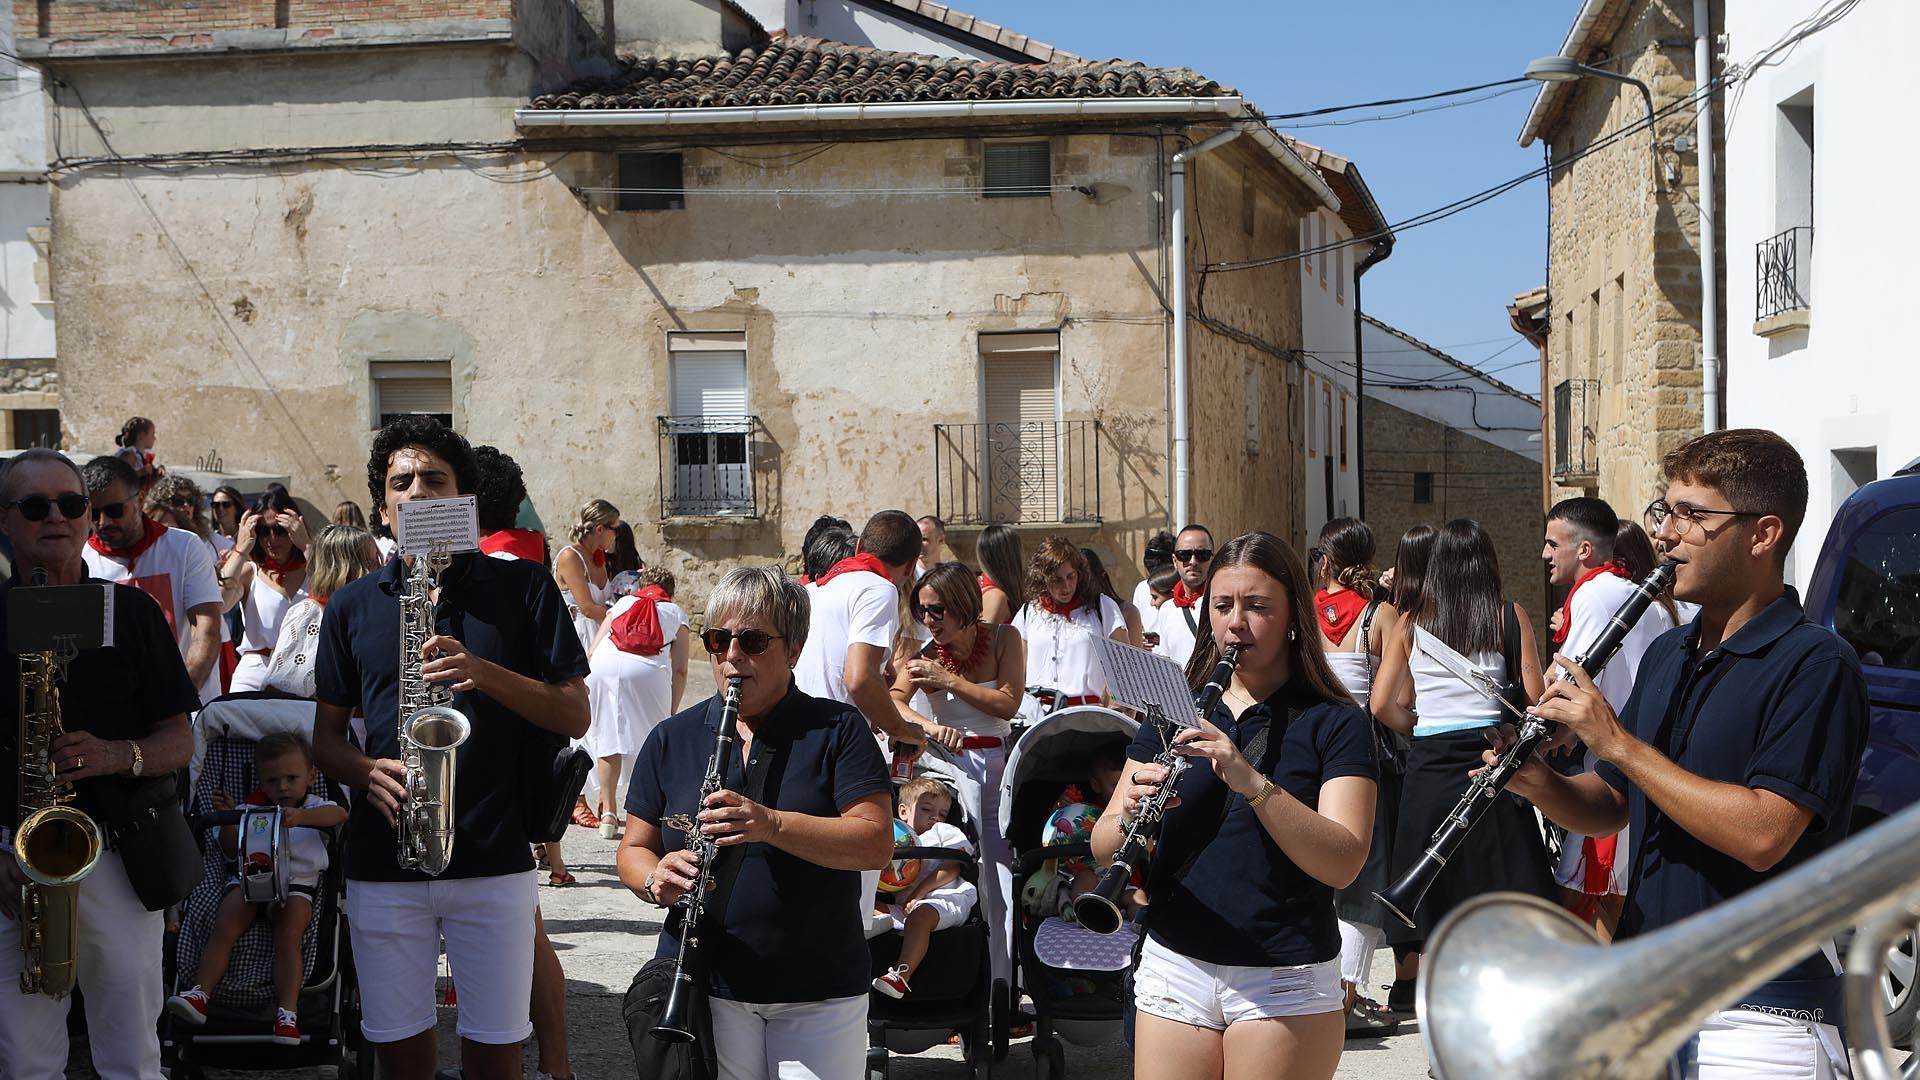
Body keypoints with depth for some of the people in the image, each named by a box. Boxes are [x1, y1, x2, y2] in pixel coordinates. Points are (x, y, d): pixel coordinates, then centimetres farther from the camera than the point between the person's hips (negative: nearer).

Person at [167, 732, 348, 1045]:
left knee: (288, 936, -27)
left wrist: (302, 816, -28)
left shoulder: (314, 807, 13)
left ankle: (287, 1012, -31)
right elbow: (232, 851, 20)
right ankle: (200, 993, -24)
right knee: (224, 928, -23)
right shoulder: (253, 809, 23)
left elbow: (339, 814, -11)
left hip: (297, 883, -3)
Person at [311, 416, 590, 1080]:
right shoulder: (353, 607, 11)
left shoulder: (521, 588, 4)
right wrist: (370, 771, -9)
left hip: (495, 858, -2)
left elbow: (574, 716, 0)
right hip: (383, 865, 2)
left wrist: (482, 672, -16)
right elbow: (326, 734, 13)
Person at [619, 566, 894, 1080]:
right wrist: (657, 879, -14)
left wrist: (771, 824, -25)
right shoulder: (672, 739, 7)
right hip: (703, 986, 1)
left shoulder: (837, 729, -1)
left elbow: (877, 843, -11)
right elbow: (634, 850, 10)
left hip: (820, 993, -1)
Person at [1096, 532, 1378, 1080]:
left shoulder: (1336, 723, -3)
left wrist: (1251, 780, -29)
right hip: (1174, 967, 3)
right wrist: (1130, 814, -20)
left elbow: (1342, 863, -17)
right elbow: (1103, 845, 2)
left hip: (1286, 980, -3)